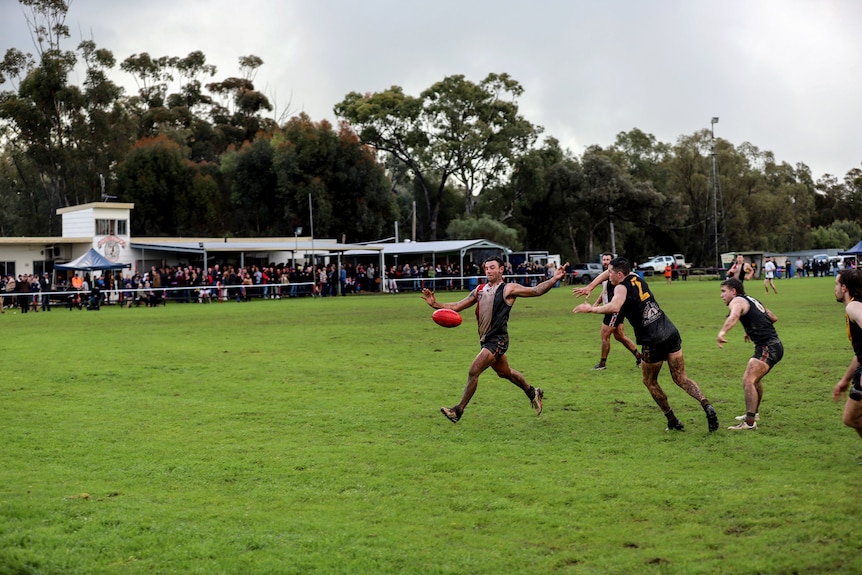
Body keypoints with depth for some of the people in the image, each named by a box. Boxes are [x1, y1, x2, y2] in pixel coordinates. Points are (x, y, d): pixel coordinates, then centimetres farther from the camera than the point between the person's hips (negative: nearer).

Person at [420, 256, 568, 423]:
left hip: (497, 340, -7)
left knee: (473, 371, -13)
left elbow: (536, 291, -12)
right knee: (504, 372, 21)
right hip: (486, 339, 7)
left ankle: (458, 411, -5)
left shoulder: (508, 289, -7)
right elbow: (457, 306, 14)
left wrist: (554, 278, -26)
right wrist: (435, 304, 2)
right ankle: (533, 393, 43)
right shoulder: (479, 290, 12)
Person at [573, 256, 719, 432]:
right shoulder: (636, 278, 13)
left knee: (650, 382, 16)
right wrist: (589, 287, 26)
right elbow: (608, 273, 30)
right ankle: (706, 404, -13)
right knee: (681, 378, 9)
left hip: (653, 342, -7)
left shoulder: (622, 288, -10)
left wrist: (591, 309, -19)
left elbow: (614, 307, -32)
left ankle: (673, 421, 19)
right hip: (671, 333, 7)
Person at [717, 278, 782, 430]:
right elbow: (773, 318, 31)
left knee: (748, 380, -18)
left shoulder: (737, 301, -7)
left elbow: (734, 316, -31)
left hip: (766, 347, -10)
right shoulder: (752, 301, 22)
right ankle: (754, 413, 42)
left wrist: (722, 332, -48)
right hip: (775, 345, 10)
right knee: (754, 380, 27)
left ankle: (750, 422, -27)